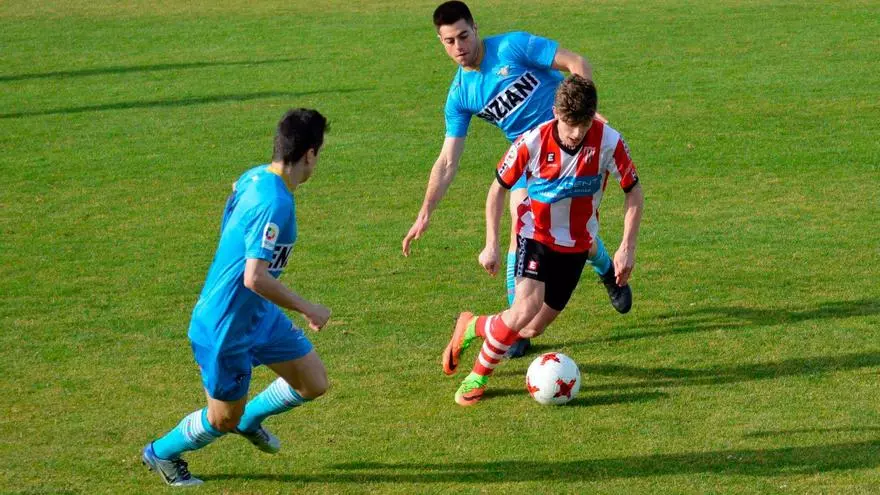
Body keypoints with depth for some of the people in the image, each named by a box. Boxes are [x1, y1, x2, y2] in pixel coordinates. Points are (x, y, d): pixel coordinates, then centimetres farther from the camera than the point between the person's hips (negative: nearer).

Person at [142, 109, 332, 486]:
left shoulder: (254, 177, -2)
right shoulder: (275, 203, -30)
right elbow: (255, 278, -34)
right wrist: (308, 309, -23)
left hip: (259, 315, 9)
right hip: (227, 328, -9)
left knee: (314, 384, 13)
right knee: (223, 421, 11)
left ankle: (250, 418, 38)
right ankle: (161, 454, 36)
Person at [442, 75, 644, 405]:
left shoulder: (608, 142, -20)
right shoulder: (532, 142, -22)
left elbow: (634, 192, -6)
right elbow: (498, 189, -6)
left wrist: (627, 248, -12)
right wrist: (491, 245, -11)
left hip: (576, 244, 2)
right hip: (536, 234, -2)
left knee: (533, 329, 5)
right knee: (526, 309, -25)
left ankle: (472, 328, 34)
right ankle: (478, 376, -1)